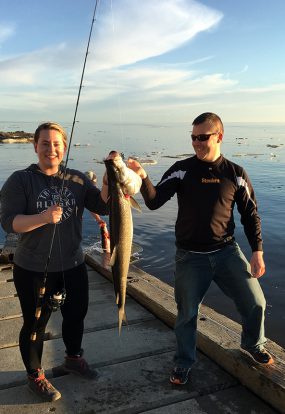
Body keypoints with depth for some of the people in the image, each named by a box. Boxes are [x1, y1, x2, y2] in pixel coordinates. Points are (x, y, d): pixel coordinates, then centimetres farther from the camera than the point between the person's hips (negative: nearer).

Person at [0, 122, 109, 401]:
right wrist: (42, 218, -33)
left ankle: (73, 358, 47)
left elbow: (103, 207, -6)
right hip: (33, 271, -4)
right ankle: (35, 376, 35)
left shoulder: (77, 179, 1)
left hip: (73, 266, 4)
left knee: (76, 315, 20)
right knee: (35, 324, 11)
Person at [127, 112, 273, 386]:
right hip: (190, 257, -1)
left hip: (227, 251, 2)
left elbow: (250, 214, 6)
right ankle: (183, 364, 32)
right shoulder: (182, 170, -4)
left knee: (255, 303, 3)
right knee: (187, 314, 8)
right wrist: (143, 178, -31)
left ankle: (253, 345, 35)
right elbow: (154, 202, -12)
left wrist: (257, 251, 1)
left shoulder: (235, 173, 0)